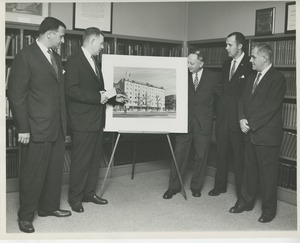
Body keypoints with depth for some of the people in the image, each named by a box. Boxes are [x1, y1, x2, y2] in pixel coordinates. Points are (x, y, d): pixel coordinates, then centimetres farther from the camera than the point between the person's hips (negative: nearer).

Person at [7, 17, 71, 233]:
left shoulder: (56, 58, 15)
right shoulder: (26, 56, -9)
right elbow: (16, 94, -11)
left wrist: (64, 122, 13)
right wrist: (23, 128, -13)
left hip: (58, 126, 7)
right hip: (37, 128, -7)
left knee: (55, 170, 14)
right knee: (33, 173, 3)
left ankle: (49, 207, 30)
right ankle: (26, 216, 19)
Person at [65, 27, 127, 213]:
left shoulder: (95, 62, 17)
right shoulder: (75, 61, -11)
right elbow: (71, 89, -20)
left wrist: (113, 97, 9)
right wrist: (97, 97, -21)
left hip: (97, 120, 9)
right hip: (83, 121, -9)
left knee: (95, 158, 14)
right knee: (81, 160, -1)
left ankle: (89, 193, 27)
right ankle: (75, 198, 13)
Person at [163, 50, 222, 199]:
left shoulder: (212, 77, -1)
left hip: (203, 122, -1)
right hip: (185, 120, 1)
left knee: (201, 156, 7)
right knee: (179, 153, 1)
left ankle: (196, 187, 24)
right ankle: (174, 187, 13)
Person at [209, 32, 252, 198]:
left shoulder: (250, 65, -8)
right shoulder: (226, 65, 13)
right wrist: (219, 108, 7)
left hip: (238, 117, -6)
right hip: (223, 115, 7)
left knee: (239, 156, 1)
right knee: (221, 152, 14)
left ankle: (242, 192, 14)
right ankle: (220, 186, 28)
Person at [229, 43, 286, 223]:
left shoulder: (277, 78, -11)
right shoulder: (252, 77, 14)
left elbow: (270, 107, -18)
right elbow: (243, 100, 11)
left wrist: (251, 124, -17)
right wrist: (242, 119, -6)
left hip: (267, 135, -7)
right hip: (251, 133, 7)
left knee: (268, 173, 3)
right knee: (250, 169, 16)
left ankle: (269, 210, 17)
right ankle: (246, 202, 30)